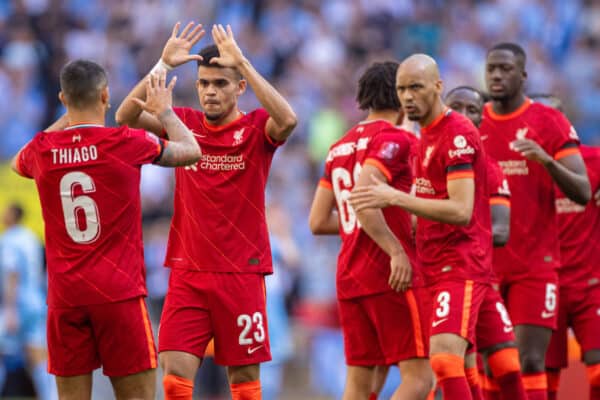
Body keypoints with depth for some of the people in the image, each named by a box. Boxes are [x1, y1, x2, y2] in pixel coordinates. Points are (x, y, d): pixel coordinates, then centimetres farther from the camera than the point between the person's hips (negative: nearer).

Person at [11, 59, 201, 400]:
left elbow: (19, 163, 30)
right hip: (119, 292, -3)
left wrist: (65, 120, 33)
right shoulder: (127, 143, -7)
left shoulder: (42, 150, 2)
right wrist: (165, 110, 27)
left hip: (64, 296, 3)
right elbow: (191, 151, 11)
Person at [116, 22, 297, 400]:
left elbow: (287, 120, -25)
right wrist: (164, 64, -18)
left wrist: (243, 62, -26)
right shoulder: (185, 123, 6)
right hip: (188, 273, 2)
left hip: (242, 273, -2)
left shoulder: (257, 128, -2)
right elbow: (126, 115, -7)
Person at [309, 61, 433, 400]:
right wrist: (397, 249, -23)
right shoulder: (393, 138, -8)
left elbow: (318, 221, 17)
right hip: (391, 275, -8)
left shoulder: (340, 147, 16)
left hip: (348, 278, 8)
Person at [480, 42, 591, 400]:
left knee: (530, 363, -9)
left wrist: (547, 160, -23)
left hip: (535, 266, -3)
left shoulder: (550, 123, -1)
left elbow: (583, 192, -7)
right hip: (483, 265, 3)